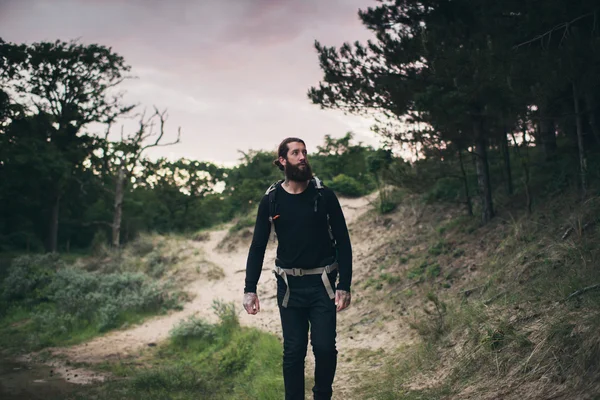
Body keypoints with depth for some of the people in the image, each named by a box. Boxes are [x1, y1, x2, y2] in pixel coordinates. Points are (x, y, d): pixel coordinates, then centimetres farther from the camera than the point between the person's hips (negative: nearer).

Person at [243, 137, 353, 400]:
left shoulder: (324, 196, -4)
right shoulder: (271, 200, -1)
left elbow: (342, 242, -2)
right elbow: (258, 247, 2)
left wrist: (344, 286, -8)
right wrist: (250, 289, -6)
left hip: (322, 284, -1)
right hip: (289, 286, 1)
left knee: (325, 347, -2)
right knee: (293, 351, 6)